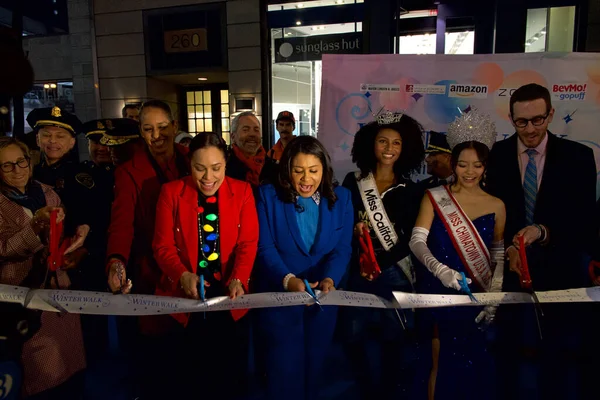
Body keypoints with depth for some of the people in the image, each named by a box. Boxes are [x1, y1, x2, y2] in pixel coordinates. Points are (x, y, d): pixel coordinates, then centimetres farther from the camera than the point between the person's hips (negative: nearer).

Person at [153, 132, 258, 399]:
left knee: (230, 375, 14)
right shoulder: (172, 192, -2)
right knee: (190, 375, 13)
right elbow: (163, 245, -4)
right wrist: (182, 275, -22)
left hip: (229, 299, 1)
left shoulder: (242, 191, -1)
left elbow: (248, 243, -5)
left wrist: (238, 280, -21)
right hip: (185, 298, 0)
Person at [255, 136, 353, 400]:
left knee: (315, 361, 20)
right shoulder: (268, 196, -7)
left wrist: (330, 278, -25)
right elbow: (265, 247, -13)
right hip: (280, 293, -2)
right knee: (285, 365, 5)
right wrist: (287, 279, -29)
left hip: (323, 295, 3)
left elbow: (343, 247, -6)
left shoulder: (341, 198, -1)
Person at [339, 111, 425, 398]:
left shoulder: (409, 189, 3)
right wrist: (353, 229, -16)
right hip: (357, 272, 0)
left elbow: (410, 238, -1)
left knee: (394, 338, 8)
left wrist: (380, 263, -13)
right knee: (355, 336, 5)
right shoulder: (353, 182, 2)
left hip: (394, 273, 0)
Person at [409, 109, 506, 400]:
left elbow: (499, 257, 4)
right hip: (438, 293, -1)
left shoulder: (496, 206, 3)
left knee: (474, 363, 9)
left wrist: (493, 297, -9)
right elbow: (417, 241, -13)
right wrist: (440, 270, -30)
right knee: (442, 362, 4)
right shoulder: (434, 197, -2)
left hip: (477, 297, 2)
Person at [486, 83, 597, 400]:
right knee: (517, 360, 12)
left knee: (561, 362, 14)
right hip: (512, 272, 0)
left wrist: (543, 231, -23)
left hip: (561, 275, 0)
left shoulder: (578, 156, -2)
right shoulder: (496, 156, -2)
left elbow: (586, 222, -6)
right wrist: (508, 247, -18)